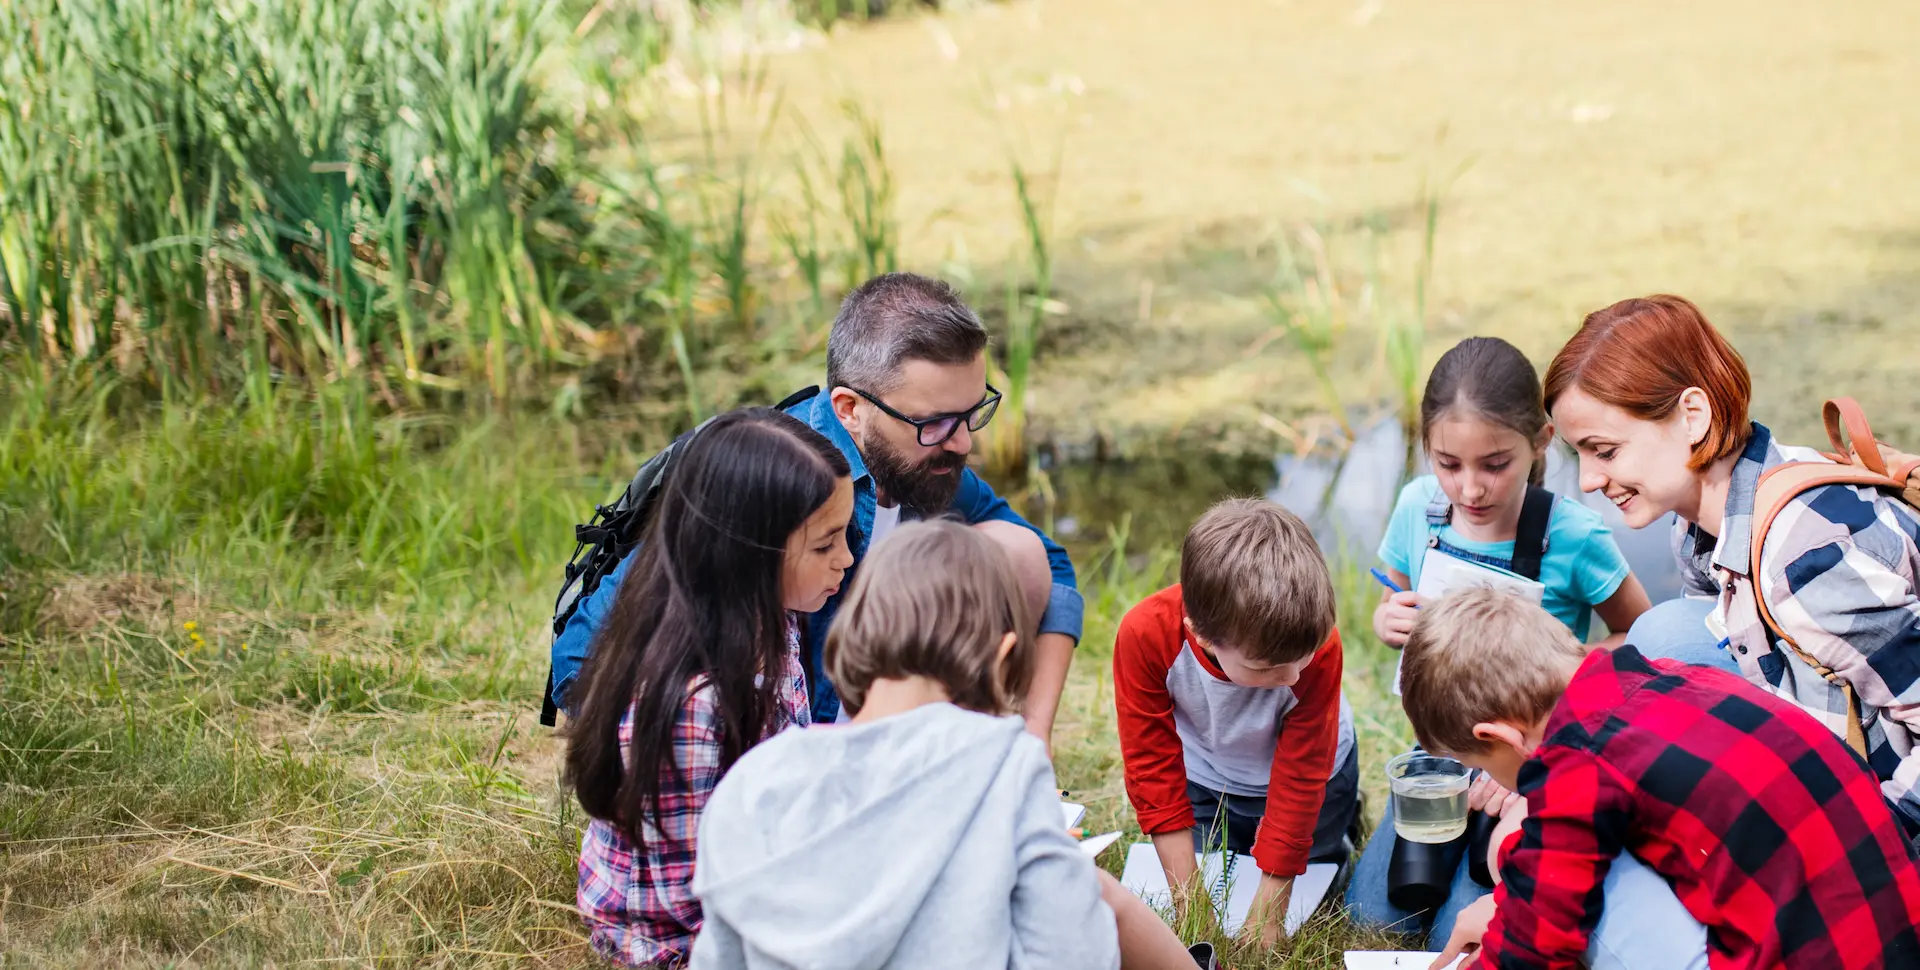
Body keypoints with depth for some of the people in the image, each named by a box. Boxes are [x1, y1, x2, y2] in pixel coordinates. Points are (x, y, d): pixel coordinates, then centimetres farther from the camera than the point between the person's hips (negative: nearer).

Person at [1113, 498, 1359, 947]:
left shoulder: (1317, 646, -37)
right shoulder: (1145, 635, -37)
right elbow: (1153, 766, -24)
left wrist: (1267, 916, -24)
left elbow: (1299, 779, -27)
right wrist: (1189, 902, -22)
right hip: (1205, 777, 1)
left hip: (1305, 771, -1)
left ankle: (1344, 809, 29)